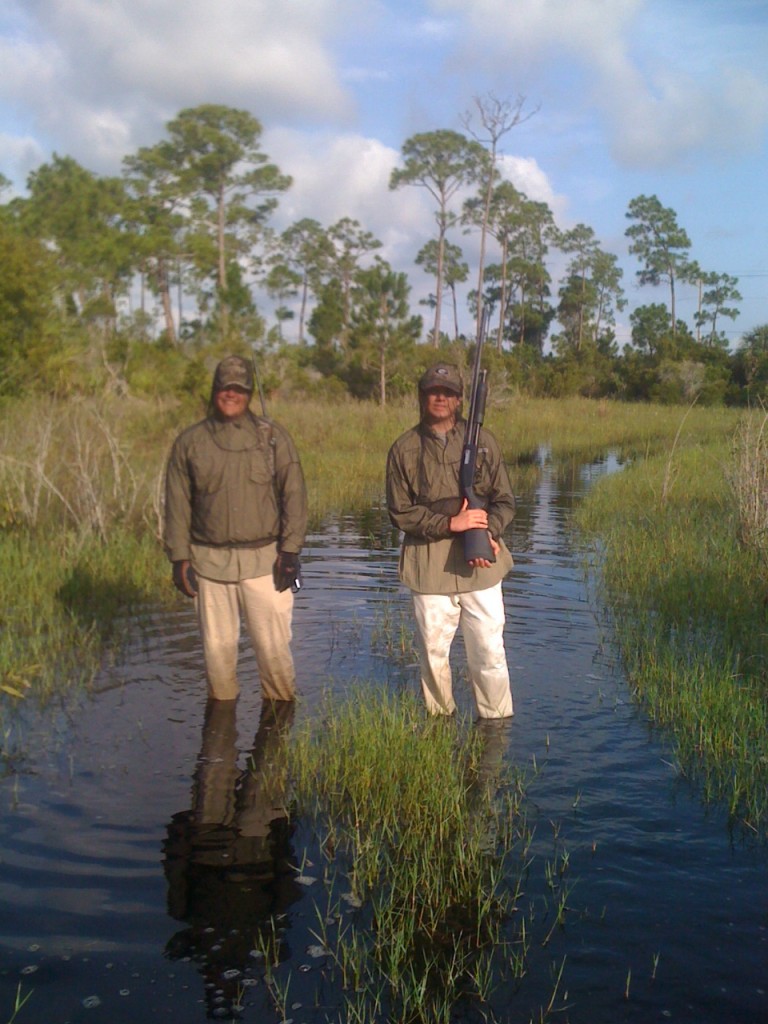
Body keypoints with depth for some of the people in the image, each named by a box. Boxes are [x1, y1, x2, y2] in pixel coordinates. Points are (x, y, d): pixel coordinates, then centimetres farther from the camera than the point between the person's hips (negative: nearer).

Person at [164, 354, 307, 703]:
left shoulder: (273, 436, 3)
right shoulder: (189, 442, 6)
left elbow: (293, 494, 0)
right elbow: (177, 504, 7)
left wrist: (290, 550, -7)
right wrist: (180, 557, 2)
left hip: (264, 558, -1)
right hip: (209, 560, 2)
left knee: (273, 646, 1)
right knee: (217, 645, 11)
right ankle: (221, 704, 29)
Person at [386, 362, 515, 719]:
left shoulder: (483, 442, 5)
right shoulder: (404, 449, 2)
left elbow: (505, 500, 7)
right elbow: (400, 512, -2)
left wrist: (490, 531, -14)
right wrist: (449, 523, -14)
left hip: (481, 564, 0)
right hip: (429, 565, 0)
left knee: (489, 651, 2)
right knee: (433, 652, 9)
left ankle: (498, 723, 17)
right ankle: (439, 721, 26)